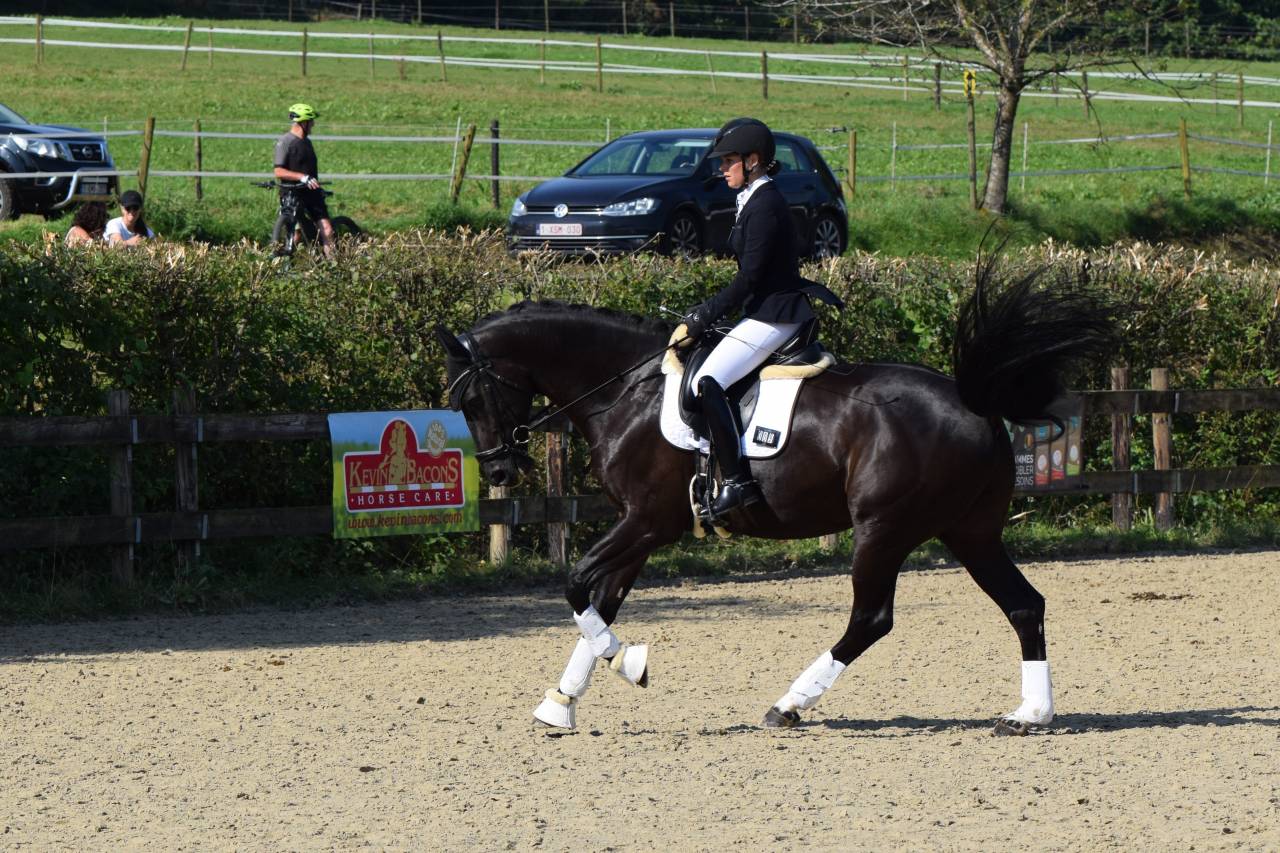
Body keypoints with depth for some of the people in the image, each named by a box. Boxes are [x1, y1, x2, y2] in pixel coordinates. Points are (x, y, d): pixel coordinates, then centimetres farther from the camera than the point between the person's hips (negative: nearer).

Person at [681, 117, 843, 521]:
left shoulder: (764, 206, -16)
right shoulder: (757, 201, 16)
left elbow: (749, 277, -19)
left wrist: (706, 316, -14)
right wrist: (707, 311, 16)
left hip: (773, 316, -11)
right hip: (767, 310, 11)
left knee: (708, 383, -21)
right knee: (711, 381, 17)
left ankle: (736, 481, -24)